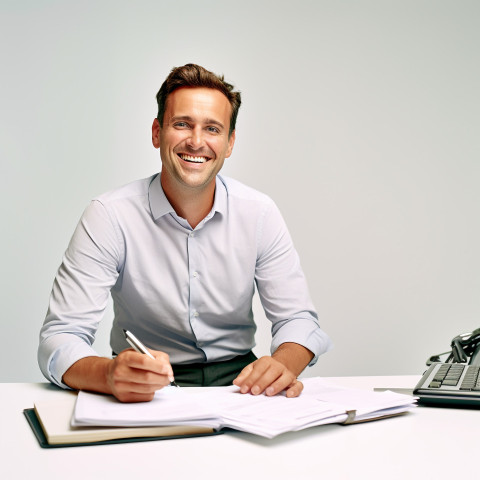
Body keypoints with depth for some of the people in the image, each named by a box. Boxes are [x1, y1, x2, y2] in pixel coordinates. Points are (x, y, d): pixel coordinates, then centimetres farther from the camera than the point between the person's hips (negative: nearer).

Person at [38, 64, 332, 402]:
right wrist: (112, 375, -41)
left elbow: (298, 319, -3)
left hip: (235, 374, 2)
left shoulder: (260, 213, -6)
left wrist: (282, 365, -28)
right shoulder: (109, 216, -14)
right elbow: (60, 337, -18)